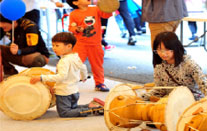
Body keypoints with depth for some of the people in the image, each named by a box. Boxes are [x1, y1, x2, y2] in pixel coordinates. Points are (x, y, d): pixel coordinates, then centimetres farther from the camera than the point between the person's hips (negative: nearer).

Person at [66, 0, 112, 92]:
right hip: (80, 44, -3)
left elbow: (106, 15, -4)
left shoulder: (95, 9, 1)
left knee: (97, 64, 14)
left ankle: (99, 84, 28)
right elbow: (71, 27, -2)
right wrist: (77, 29, -22)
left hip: (95, 44, 3)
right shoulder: (74, 14, -6)